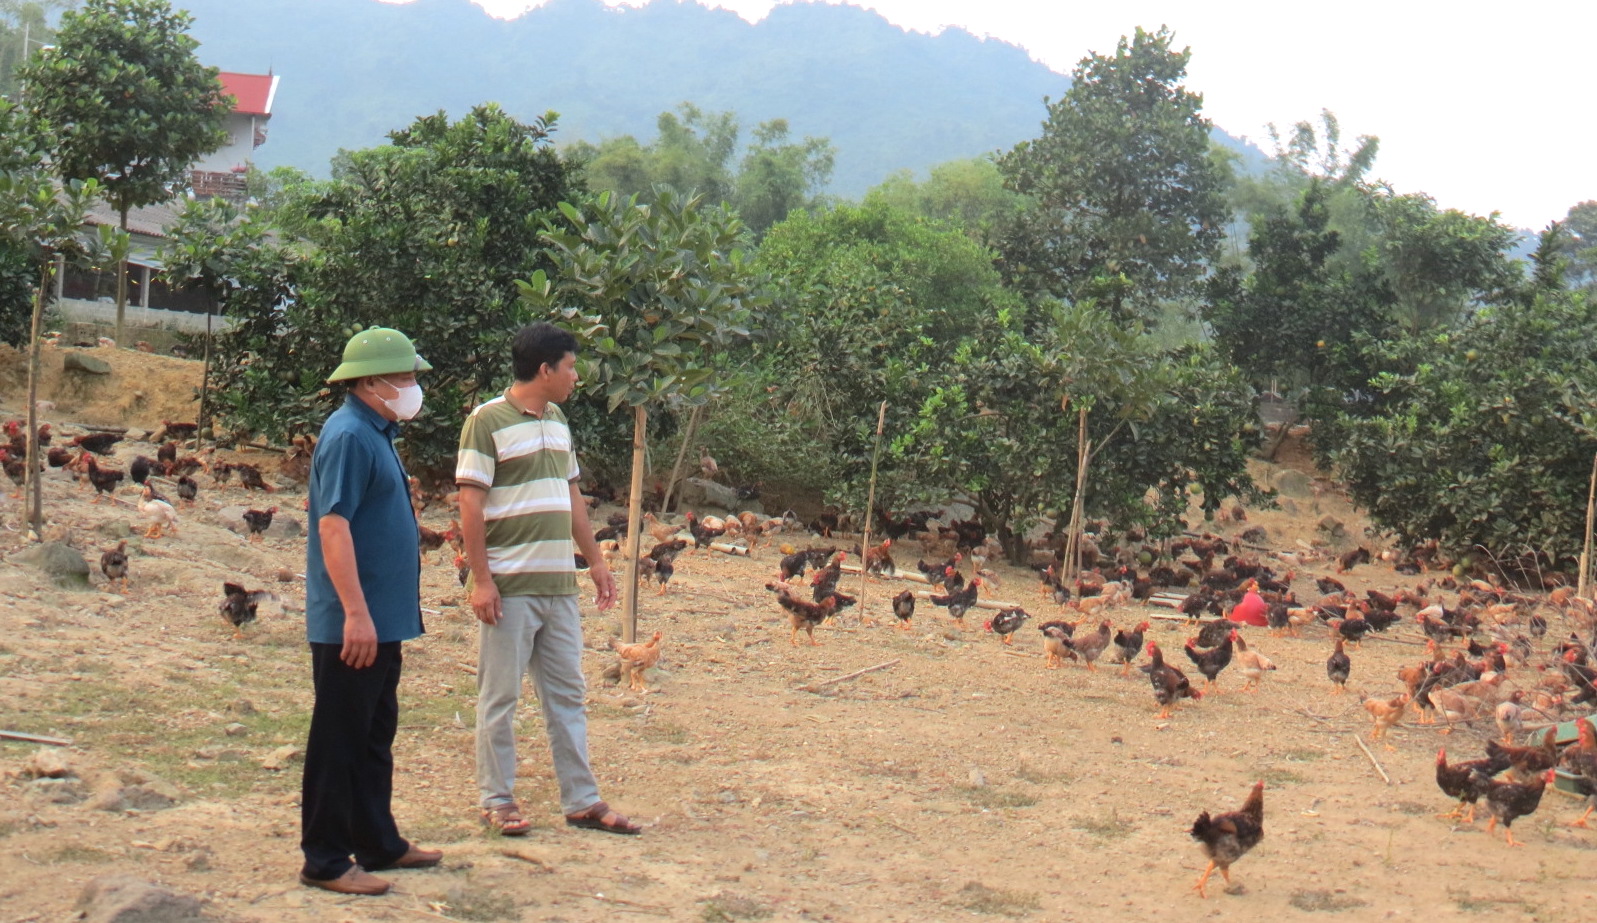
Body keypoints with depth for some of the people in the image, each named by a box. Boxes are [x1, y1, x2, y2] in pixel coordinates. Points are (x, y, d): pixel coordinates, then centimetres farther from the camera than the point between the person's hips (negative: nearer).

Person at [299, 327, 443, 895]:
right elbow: (333, 526, -23)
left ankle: (378, 844, 27)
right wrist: (356, 613, -26)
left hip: (382, 621, 10)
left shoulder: (374, 434, 15)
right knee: (340, 742, -3)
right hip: (353, 625, -10)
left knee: (374, 739, 17)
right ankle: (325, 861, 4)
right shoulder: (349, 436, -16)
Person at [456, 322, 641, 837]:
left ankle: (582, 801, 17)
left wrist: (595, 561, 18)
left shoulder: (557, 421, 14)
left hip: (559, 583, 7)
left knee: (568, 694, 11)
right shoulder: (488, 420, -8)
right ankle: (498, 800, 13)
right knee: (499, 697, 2)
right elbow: (471, 505, -12)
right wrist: (480, 579, -16)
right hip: (509, 584, -7)